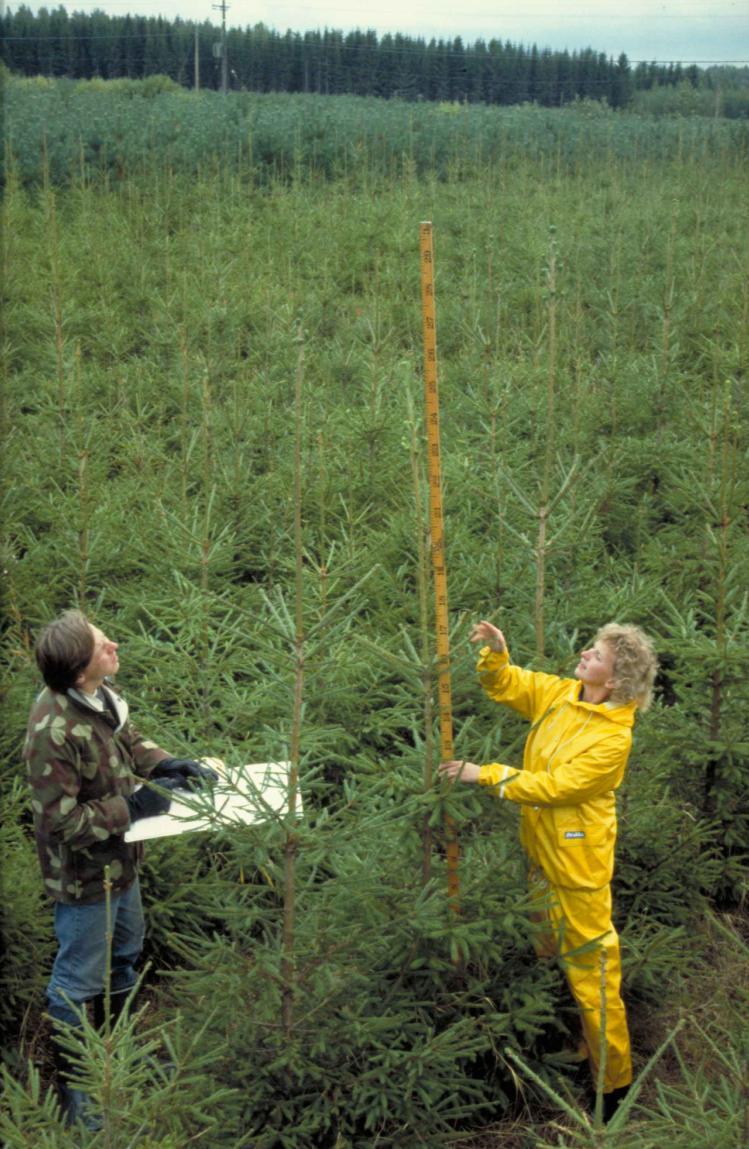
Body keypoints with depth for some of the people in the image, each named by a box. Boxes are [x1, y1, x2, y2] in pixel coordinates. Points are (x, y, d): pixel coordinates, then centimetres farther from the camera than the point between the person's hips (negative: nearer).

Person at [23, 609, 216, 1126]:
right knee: (79, 979, 11)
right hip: (83, 875, -9)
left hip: (119, 861, 9)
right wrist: (132, 806, -25)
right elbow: (61, 821, -29)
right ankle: (71, 1081, 32)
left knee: (124, 953, 27)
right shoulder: (54, 731, -34)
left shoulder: (103, 694, -8)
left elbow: (130, 741, 12)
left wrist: (168, 764, -5)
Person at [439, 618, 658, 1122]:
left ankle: (614, 1081, 13)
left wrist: (485, 774, -21)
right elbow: (504, 684, 8)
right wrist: (496, 653, -13)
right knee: (546, 951, 20)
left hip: (578, 862, -8)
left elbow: (552, 786, -25)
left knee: (590, 969, 0)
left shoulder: (613, 738, -23)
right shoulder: (559, 694, -2)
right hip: (539, 849, 8)